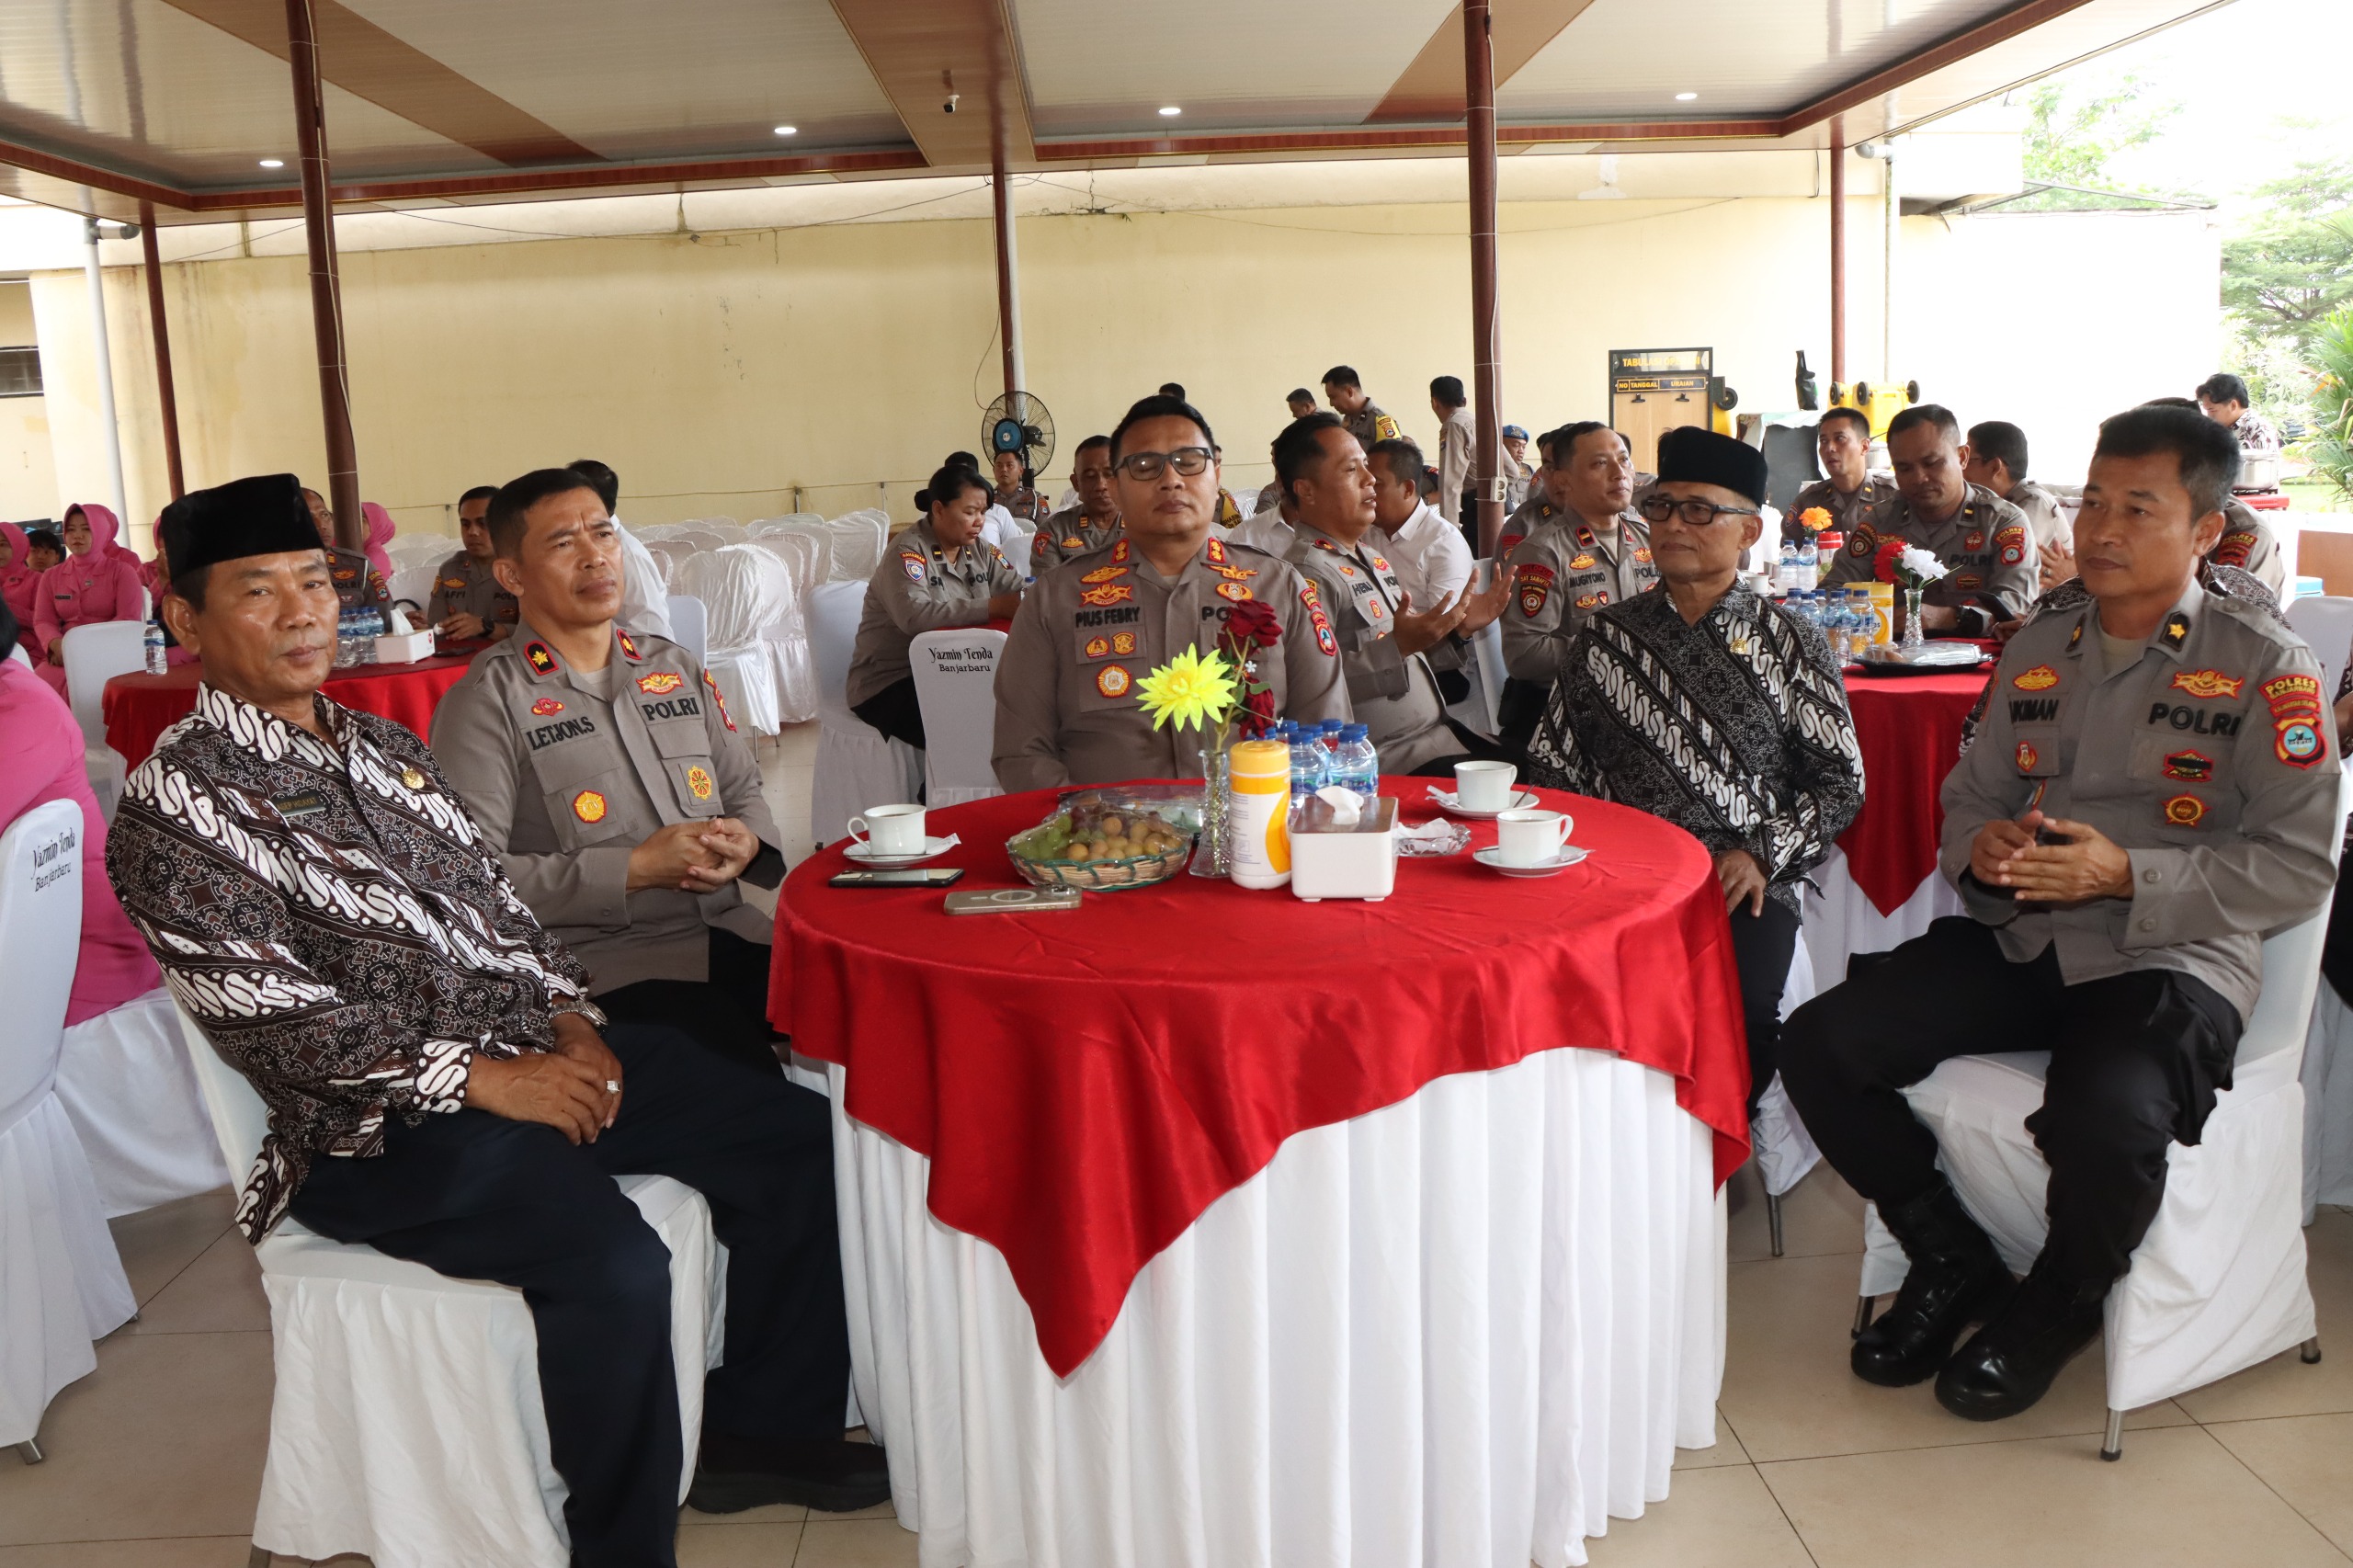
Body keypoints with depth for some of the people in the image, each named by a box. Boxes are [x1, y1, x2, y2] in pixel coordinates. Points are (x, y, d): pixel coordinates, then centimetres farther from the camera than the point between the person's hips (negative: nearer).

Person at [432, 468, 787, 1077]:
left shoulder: (678, 668, 18)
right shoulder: (487, 702, -1)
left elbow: (744, 788, 25)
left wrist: (747, 840, 1)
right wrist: (635, 869, -12)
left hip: (729, 935, 6)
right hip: (602, 962, -5)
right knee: (746, 1077, -31)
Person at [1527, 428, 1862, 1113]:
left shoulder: (1791, 643, 9)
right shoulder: (1605, 636, 13)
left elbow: (1840, 781, 8)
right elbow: (1552, 767, 13)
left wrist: (1764, 855, -7)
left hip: (1743, 886, -1)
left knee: (1739, 1011, -30)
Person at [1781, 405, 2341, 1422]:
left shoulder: (2265, 668, -3)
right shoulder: (2038, 648, 13)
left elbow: (2300, 867, -8)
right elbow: (1970, 794, 20)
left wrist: (2126, 876, -19)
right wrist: (1980, 846, -5)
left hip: (2171, 960, -5)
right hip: (2016, 941, 5)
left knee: (2106, 1120, -36)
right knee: (1819, 1047, -15)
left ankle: (2057, 1304, 2)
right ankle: (1952, 1264, 10)